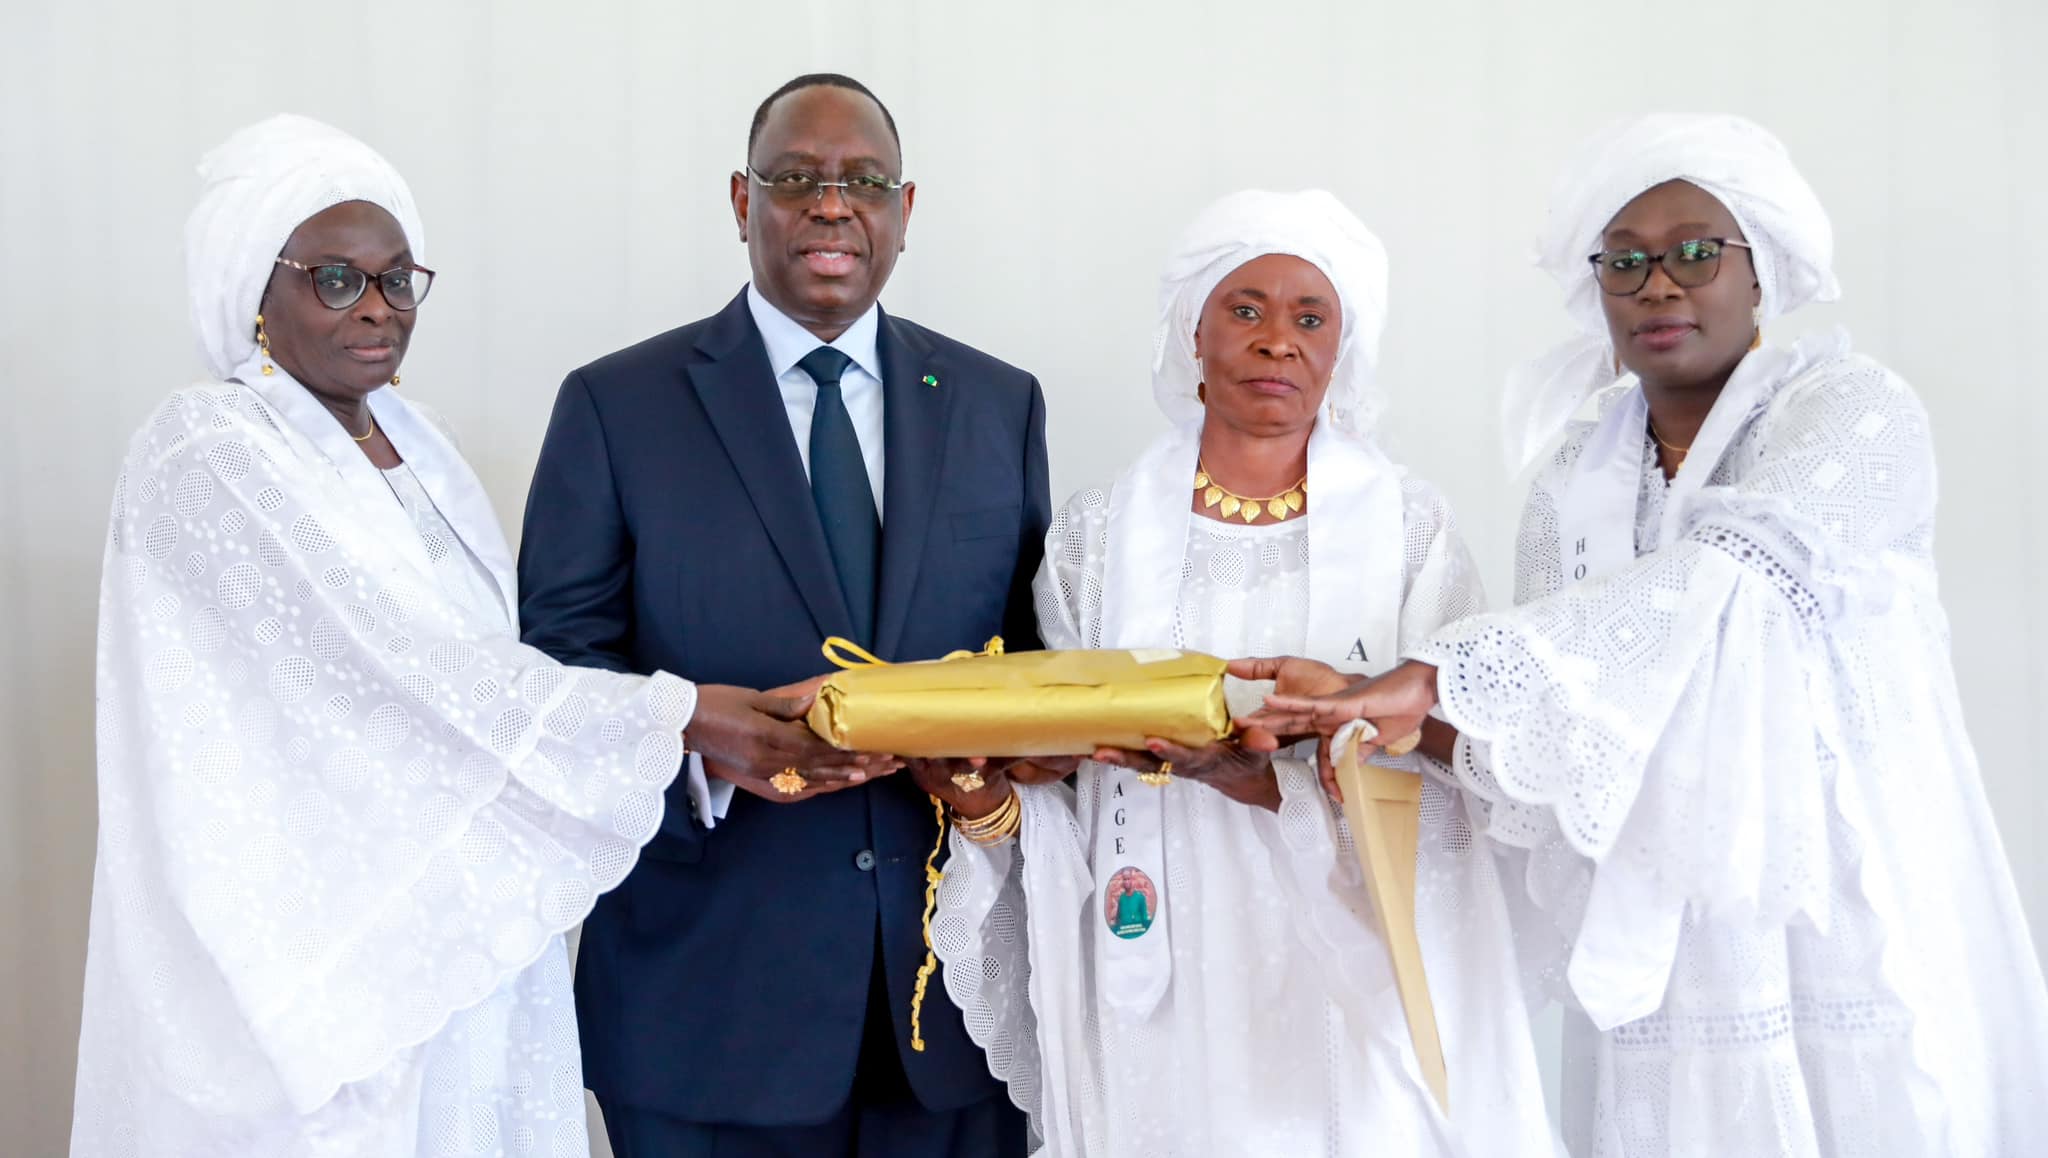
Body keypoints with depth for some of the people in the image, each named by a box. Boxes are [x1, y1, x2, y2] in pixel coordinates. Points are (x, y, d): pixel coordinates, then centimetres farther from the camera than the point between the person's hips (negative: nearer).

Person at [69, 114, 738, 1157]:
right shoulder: (208, 455, -14)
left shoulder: (410, 440, 10)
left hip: (451, 918, 7)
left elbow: (477, 663, 7)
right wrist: (691, 716, -24)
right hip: (309, 938, -7)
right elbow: (417, 670, -22)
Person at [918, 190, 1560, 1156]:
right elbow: (1069, 791, 4)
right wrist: (985, 803, -17)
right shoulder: (1097, 535, 2)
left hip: (1352, 1004, -1)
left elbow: (1434, 800, -9)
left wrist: (1262, 784, -25)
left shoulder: (1410, 529, -1)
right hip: (1166, 1010, 1)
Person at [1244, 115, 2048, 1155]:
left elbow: (1730, 579, -24)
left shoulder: (1853, 411, -5)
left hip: (1860, 956, -4)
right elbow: (1561, 744, 5)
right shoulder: (1574, 491, 10)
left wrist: (1435, 678, -30)